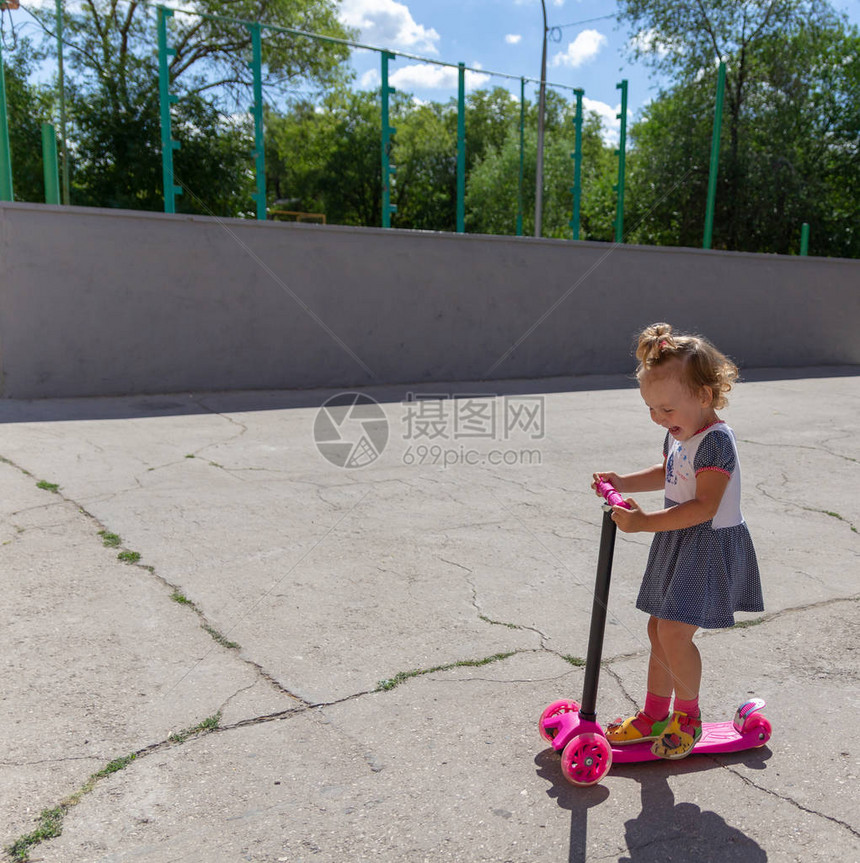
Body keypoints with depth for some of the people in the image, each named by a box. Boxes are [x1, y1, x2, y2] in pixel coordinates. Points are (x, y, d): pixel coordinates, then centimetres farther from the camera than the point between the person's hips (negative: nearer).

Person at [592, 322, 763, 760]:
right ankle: (654, 714, 30)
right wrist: (622, 483, 11)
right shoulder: (678, 434, 6)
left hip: (709, 545, -9)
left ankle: (688, 717, 14)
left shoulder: (716, 441, -22)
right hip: (677, 542, 9)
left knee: (674, 632, -11)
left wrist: (646, 522, -29)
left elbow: (704, 506, -27)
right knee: (659, 630, 14)